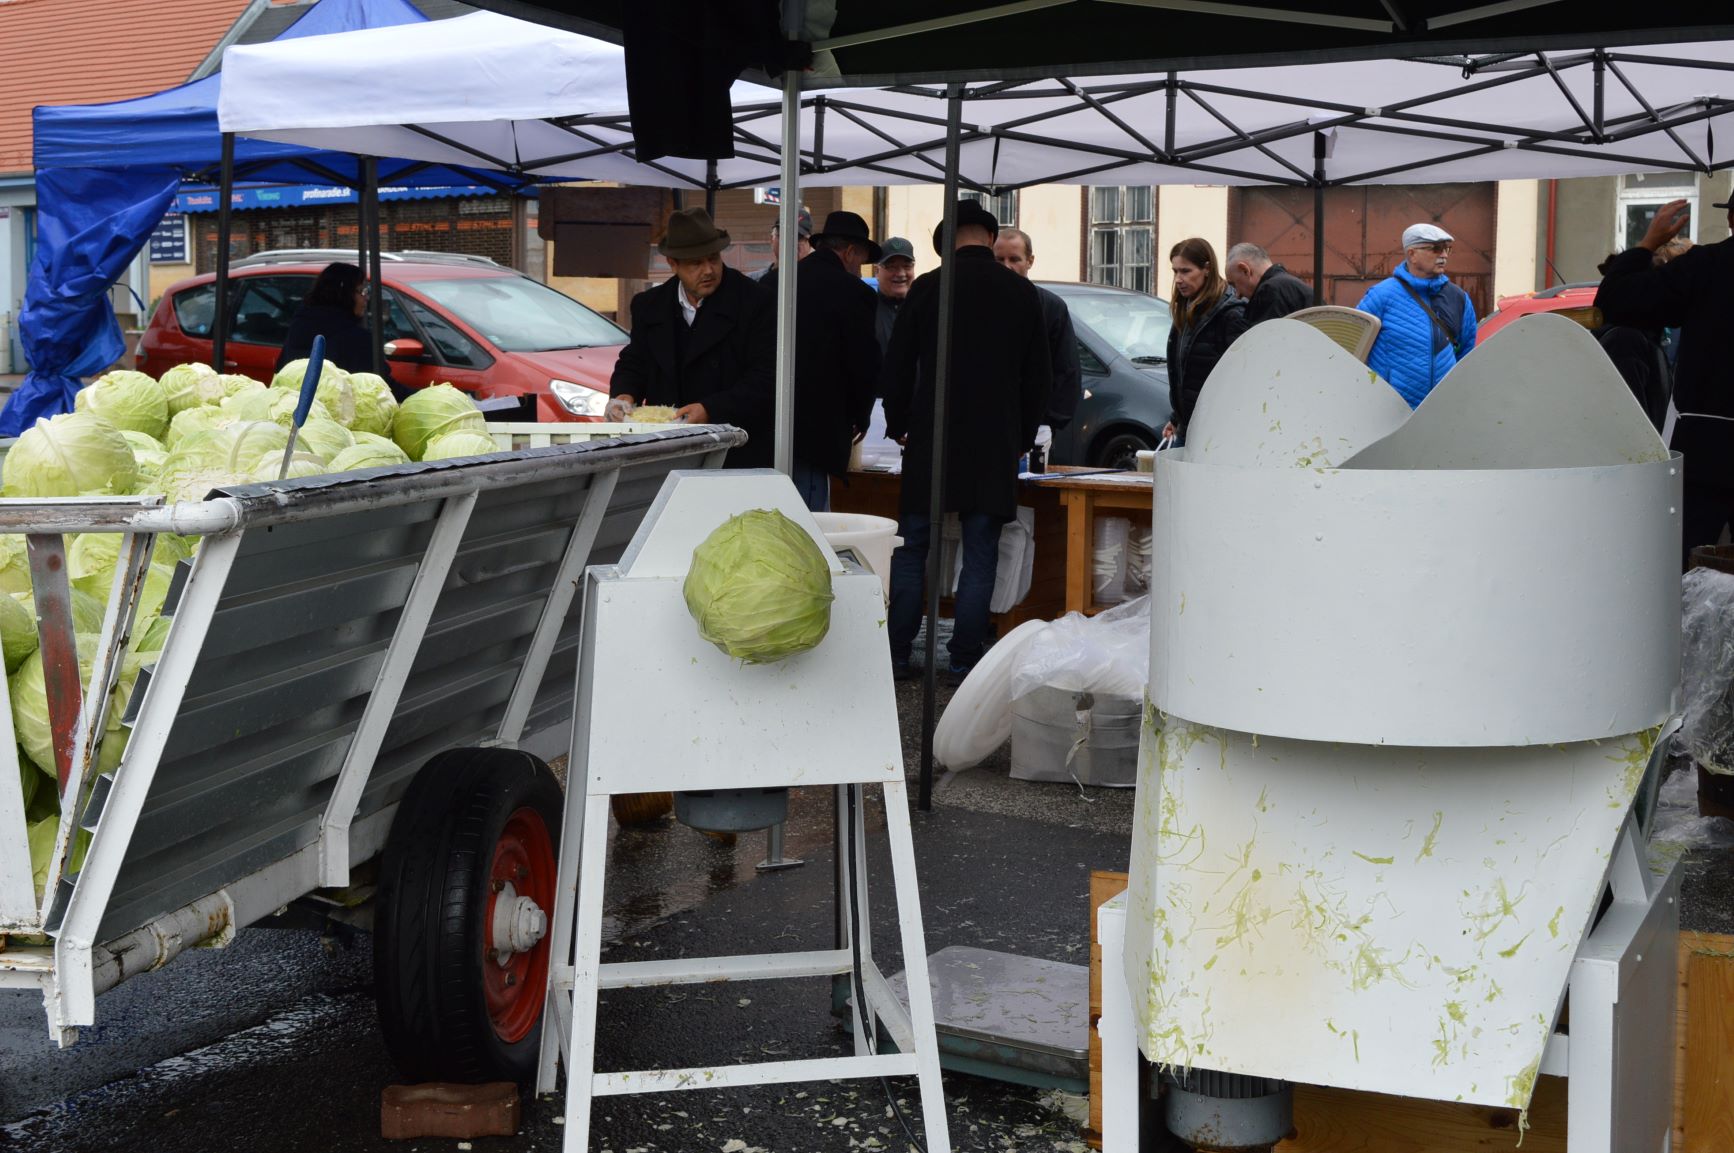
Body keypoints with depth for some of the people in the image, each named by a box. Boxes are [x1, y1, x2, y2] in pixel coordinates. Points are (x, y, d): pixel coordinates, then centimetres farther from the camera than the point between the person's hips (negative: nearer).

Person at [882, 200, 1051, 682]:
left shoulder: (927, 288, -3)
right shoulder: (1023, 293, 2)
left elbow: (897, 366, 1)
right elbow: (1038, 375, 7)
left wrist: (898, 425, 15)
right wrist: (1023, 438, 17)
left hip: (930, 442, -1)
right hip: (995, 444, 1)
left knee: (911, 550, 8)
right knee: (980, 557, 5)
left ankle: (897, 655, 9)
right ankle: (964, 661, 5)